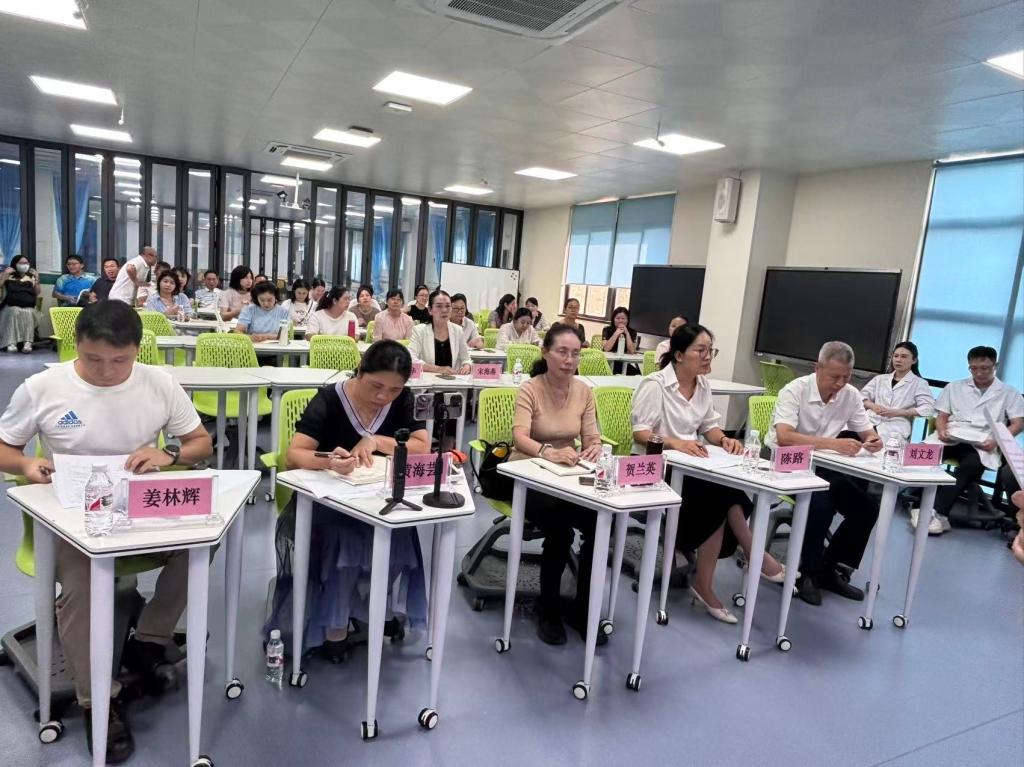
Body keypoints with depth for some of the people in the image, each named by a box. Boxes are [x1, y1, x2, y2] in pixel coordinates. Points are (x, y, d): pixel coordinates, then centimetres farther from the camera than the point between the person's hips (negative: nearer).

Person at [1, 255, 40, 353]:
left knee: (28, 313, -34)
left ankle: (27, 343, -44)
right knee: (14, 312, -36)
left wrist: (36, 278, 4)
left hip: (29, 308, 1)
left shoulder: (31, 277, 22)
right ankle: (11, 343, -43)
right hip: (11, 307, -1)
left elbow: (37, 293, 12)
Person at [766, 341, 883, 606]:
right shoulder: (795, 390, -19)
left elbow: (868, 432, 4)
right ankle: (808, 573, -10)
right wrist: (833, 443, -40)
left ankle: (831, 570, 10)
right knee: (822, 500, -30)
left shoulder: (851, 395, -1)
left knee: (868, 507, -7)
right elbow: (784, 437, -32)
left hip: (823, 466, 6)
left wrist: (873, 441, -22)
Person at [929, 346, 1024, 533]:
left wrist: (997, 440, -11)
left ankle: (937, 511, -41)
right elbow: (941, 416, 18)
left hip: (982, 443, -2)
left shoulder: (1009, 392, 16)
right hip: (951, 437, 2)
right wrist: (942, 431, -5)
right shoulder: (954, 387, 22)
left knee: (973, 464, -39)